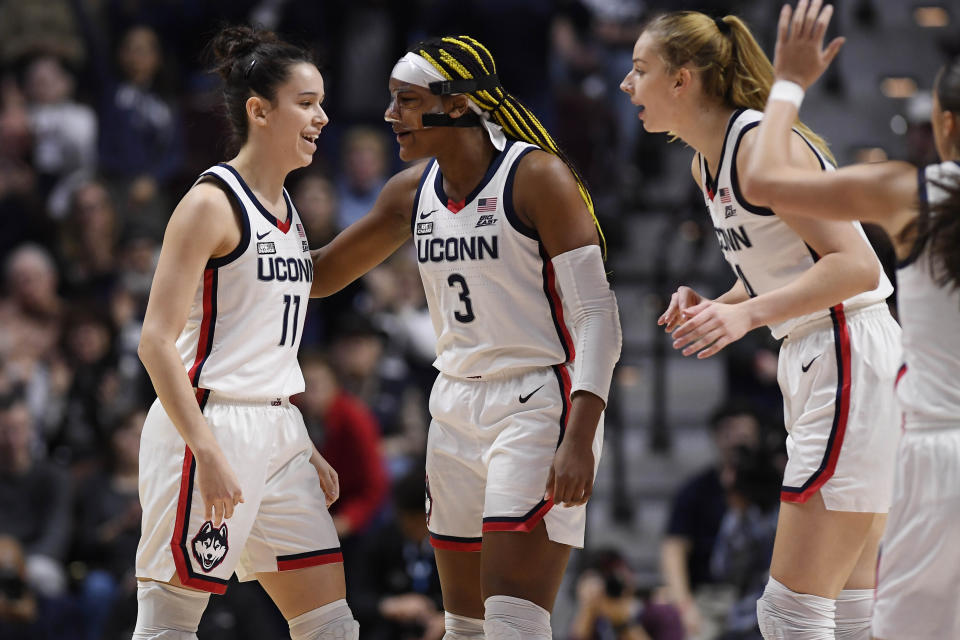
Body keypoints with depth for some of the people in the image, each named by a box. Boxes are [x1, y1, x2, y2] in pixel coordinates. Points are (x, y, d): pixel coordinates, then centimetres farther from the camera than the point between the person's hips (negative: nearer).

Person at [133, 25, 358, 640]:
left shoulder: (288, 213, 15)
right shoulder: (213, 203, -11)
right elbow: (157, 342, -17)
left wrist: (304, 449, 20)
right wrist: (207, 452, -23)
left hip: (277, 429, 9)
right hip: (208, 428, -9)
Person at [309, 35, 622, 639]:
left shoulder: (537, 176, -13)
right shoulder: (413, 191, 8)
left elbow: (597, 314, -17)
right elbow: (319, 274, 21)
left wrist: (580, 437, -26)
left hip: (537, 405, -7)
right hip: (457, 406, 7)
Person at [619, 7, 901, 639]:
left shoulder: (759, 144, -16)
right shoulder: (707, 162, 14)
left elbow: (855, 266, -23)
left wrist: (745, 315, -32)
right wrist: (714, 306, 4)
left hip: (852, 361, -10)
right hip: (815, 359, 10)